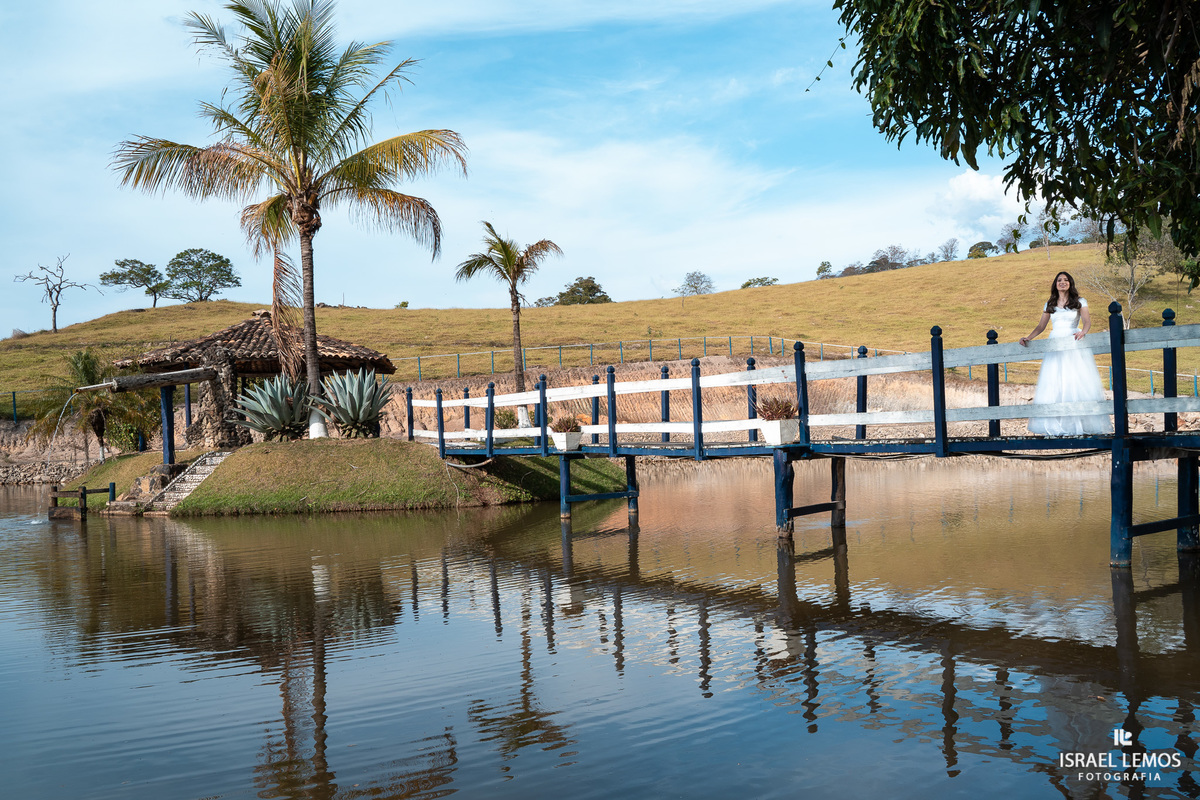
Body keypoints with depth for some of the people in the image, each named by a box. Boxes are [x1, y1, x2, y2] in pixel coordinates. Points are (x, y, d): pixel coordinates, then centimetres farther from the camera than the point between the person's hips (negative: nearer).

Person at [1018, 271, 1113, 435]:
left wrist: (1082, 332, -27)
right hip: (1054, 347, 2)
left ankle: (1078, 425, -6)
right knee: (1053, 386, -5)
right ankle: (1054, 427, -5)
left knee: (1076, 383, -8)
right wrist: (1028, 338, -2)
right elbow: (1041, 326, 15)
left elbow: (1087, 322, -5)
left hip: (1073, 346, -2)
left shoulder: (1079, 302, 8)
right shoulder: (1050, 305, 16)